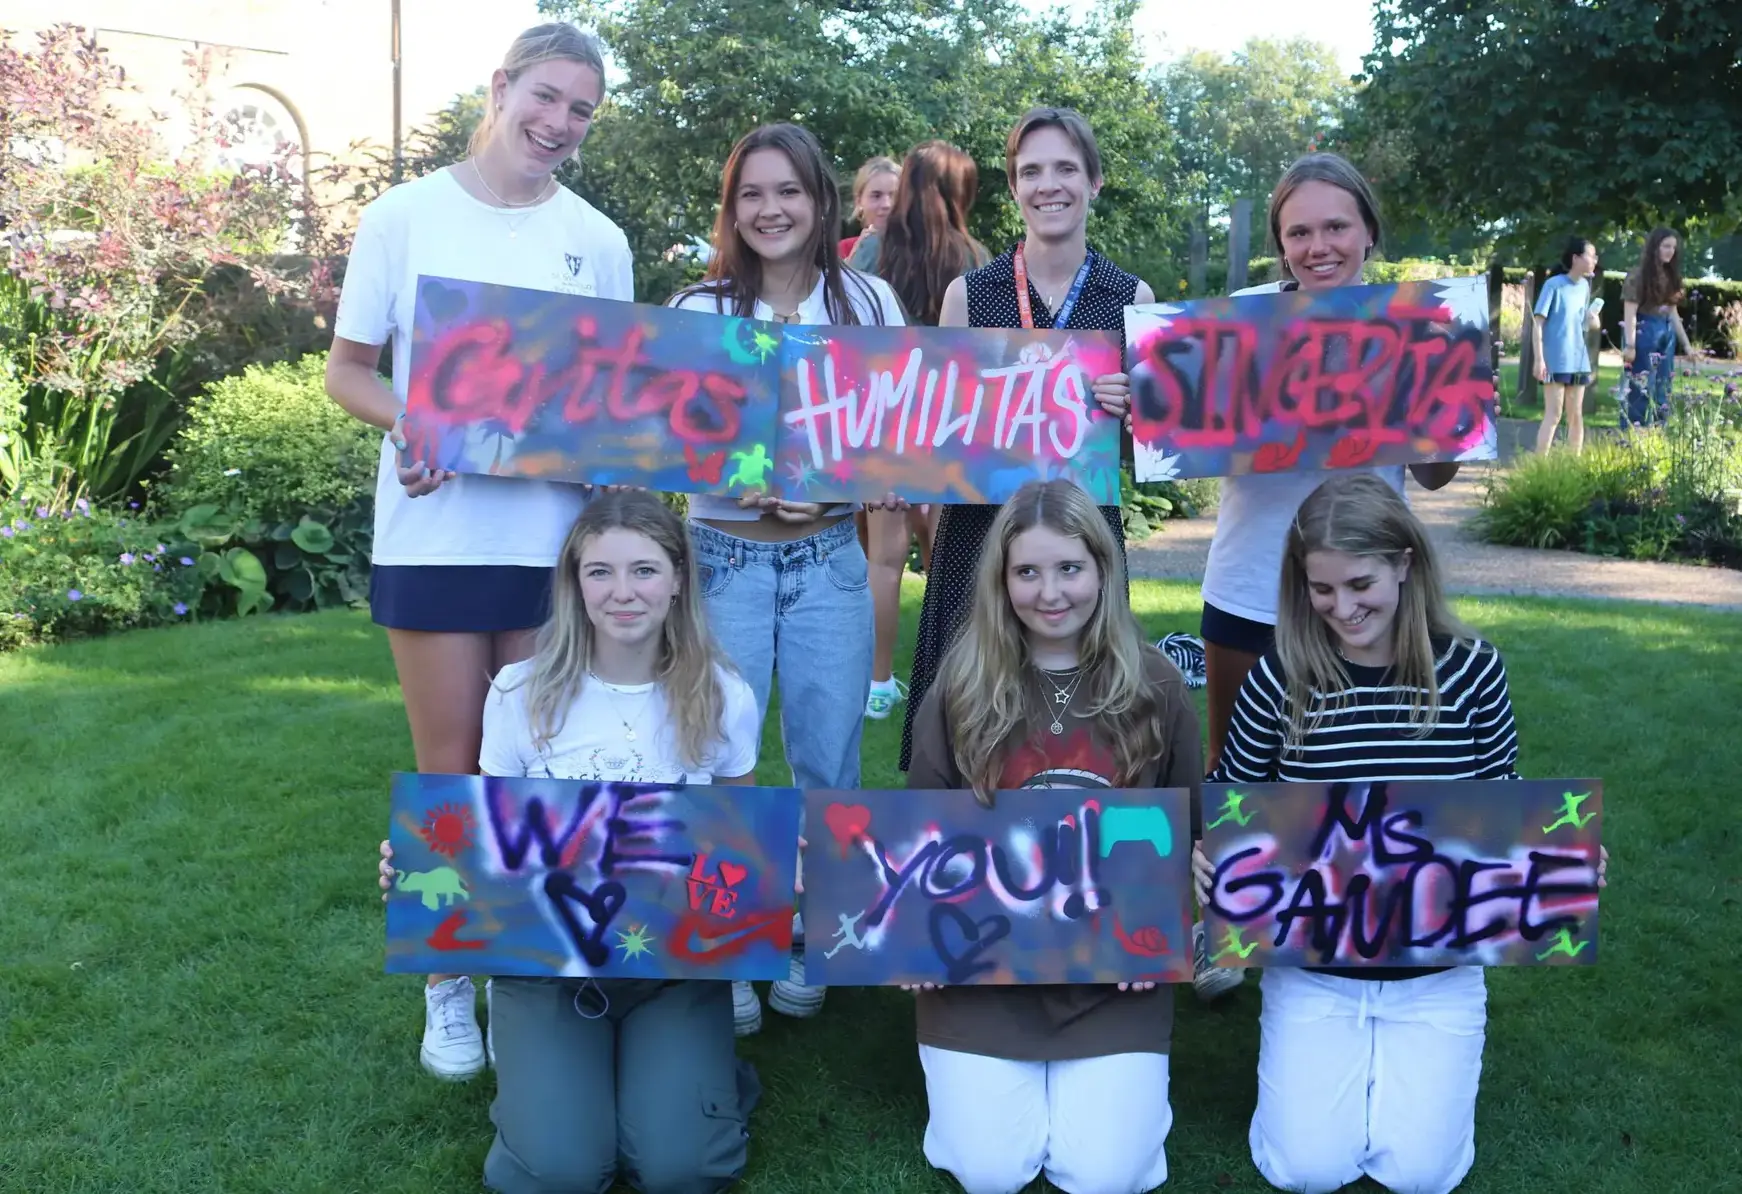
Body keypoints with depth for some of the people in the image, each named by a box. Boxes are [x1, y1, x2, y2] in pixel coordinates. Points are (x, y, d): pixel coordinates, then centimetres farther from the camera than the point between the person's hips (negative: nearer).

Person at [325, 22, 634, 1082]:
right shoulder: (405, 217, 2)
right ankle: (449, 982, 21)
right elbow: (347, 368, 4)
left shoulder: (598, 241, 7)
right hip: (435, 530, -1)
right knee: (451, 765, 5)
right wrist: (407, 422, -16)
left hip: (557, 534, 2)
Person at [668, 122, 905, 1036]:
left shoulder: (869, 303, 4)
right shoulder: (698, 308, 2)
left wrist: (825, 487, -13)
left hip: (830, 558, 1)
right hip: (723, 556, -1)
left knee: (828, 761, 6)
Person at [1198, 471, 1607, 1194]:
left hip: (1436, 974, 0)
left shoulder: (1471, 670, -9)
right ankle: (1332, 1056, 28)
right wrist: (1209, 856, -22)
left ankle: (1401, 1055, 29)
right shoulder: (1281, 676, -12)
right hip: (1311, 968, 0)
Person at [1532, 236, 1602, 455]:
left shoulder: (1584, 286, 10)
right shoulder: (1554, 284, -9)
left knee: (1576, 415, 9)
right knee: (1553, 415, -10)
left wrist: (1591, 322, -3)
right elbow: (1538, 322, -12)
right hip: (1555, 361, -7)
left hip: (1578, 360, 7)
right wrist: (1539, 359, -17)